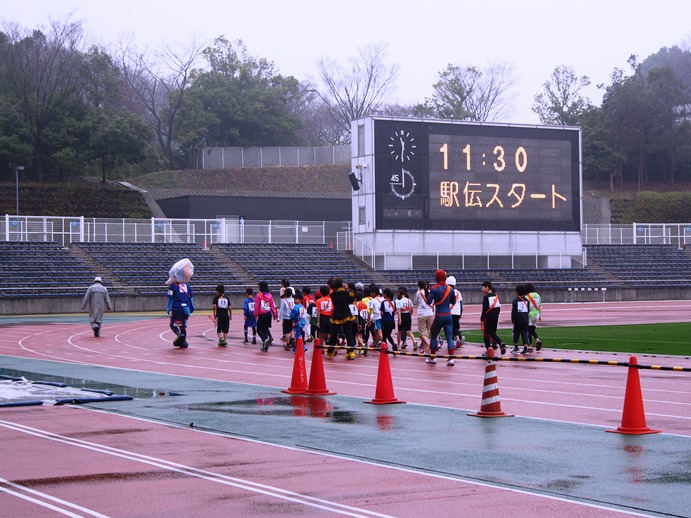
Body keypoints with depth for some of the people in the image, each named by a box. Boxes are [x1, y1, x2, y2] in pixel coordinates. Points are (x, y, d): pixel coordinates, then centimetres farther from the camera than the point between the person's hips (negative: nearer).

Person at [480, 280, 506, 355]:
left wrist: (481, 319, -9)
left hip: (488, 317, -6)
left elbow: (484, 309, -15)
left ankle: (488, 348, 1)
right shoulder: (496, 296, 7)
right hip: (495, 317, 6)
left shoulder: (486, 297, -12)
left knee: (486, 333, 5)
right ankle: (501, 344, -6)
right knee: (493, 333, 15)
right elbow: (499, 307, 11)